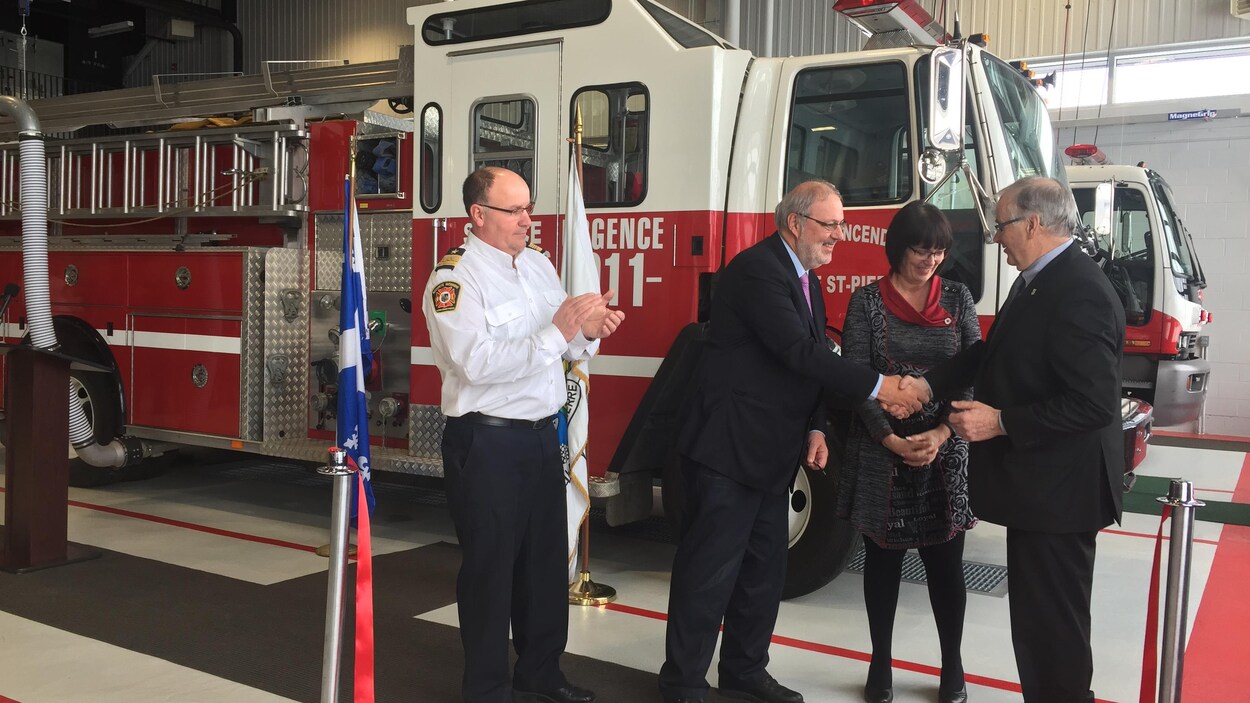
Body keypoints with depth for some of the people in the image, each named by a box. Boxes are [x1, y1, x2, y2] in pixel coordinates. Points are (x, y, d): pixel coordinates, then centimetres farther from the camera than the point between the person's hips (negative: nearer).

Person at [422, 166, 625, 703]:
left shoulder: (539, 264, 10)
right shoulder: (455, 277, -13)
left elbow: (564, 347, 13)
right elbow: (476, 362, -26)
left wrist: (588, 331, -9)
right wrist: (556, 333, -27)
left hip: (541, 435, 7)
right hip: (487, 442, -7)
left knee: (547, 559, 16)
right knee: (490, 567, 4)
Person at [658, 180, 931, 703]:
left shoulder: (806, 282, 14)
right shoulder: (756, 270, -17)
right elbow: (798, 351, -25)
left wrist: (815, 428, 3)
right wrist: (877, 387, -23)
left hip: (770, 453, 10)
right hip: (727, 447, -10)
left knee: (764, 568, 16)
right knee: (709, 570, -3)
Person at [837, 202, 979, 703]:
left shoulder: (958, 298, 5)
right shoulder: (867, 300, -2)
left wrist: (941, 434, -13)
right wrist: (891, 440, -15)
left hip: (946, 453, 1)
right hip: (880, 451, -1)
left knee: (946, 560, 6)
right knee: (882, 557, 9)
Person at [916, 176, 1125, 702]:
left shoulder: (1078, 291, -22)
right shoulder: (1039, 281, 10)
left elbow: (1094, 402, -27)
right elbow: (994, 353, 18)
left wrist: (1001, 422, -22)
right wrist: (927, 386, 8)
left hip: (1059, 491, -10)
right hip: (1039, 484, 10)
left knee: (1053, 624, 3)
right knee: (1036, 616, 20)